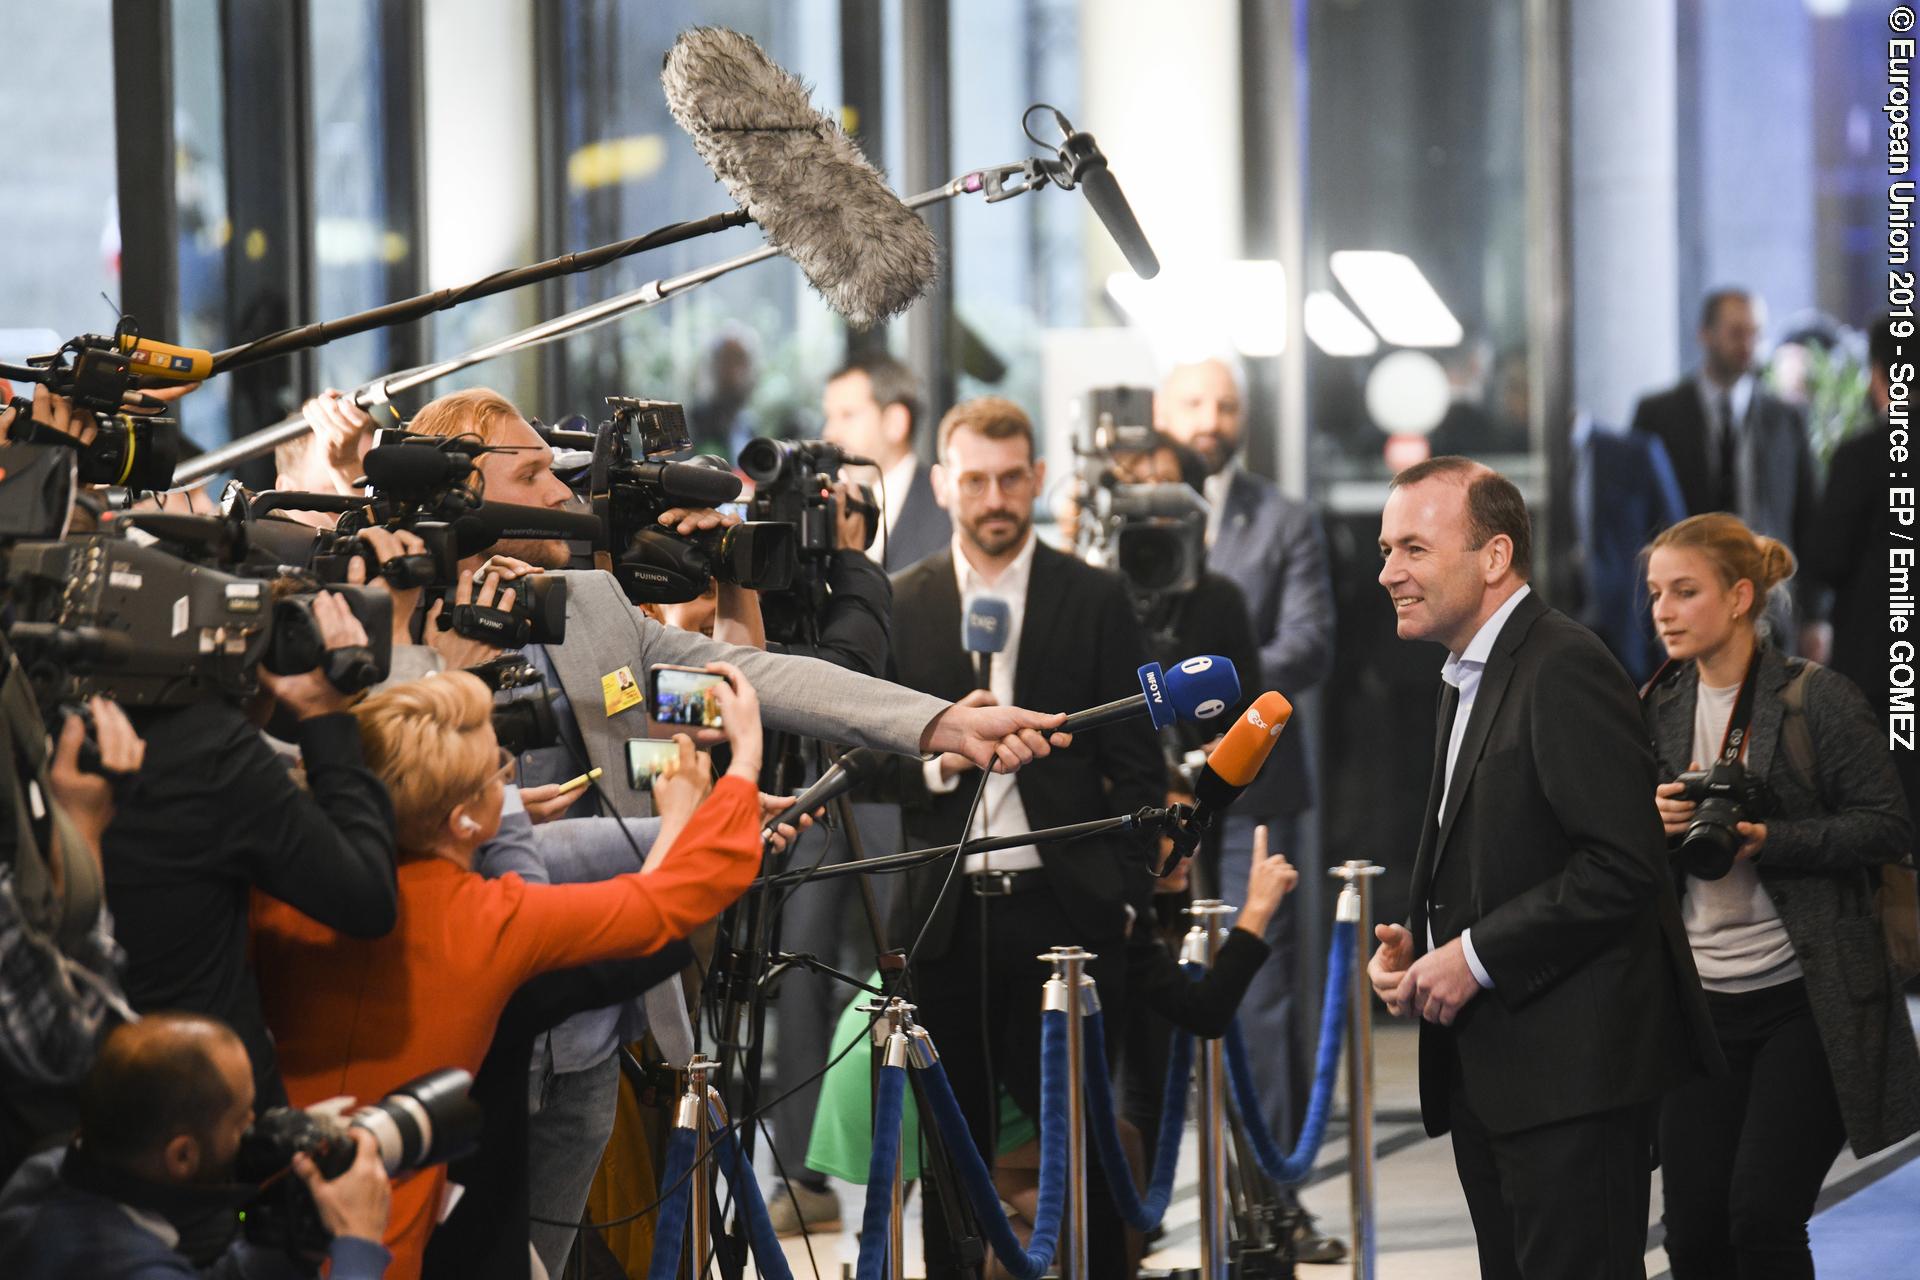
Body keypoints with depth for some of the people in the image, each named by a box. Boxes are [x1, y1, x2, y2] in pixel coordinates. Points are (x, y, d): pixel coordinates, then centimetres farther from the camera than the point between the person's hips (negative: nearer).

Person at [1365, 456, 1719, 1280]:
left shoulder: (1566, 669, -15)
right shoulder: (1469, 678, 18)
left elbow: (1623, 866, -22)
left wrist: (1476, 957, -19)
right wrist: (1414, 944, 6)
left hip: (1572, 1068, -10)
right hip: (1488, 1072, 10)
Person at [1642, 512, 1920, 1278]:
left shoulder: (1817, 699, -6)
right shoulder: (1657, 711, 9)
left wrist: (1769, 840, -20)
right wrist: (1657, 826, -8)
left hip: (1806, 1003, -5)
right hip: (1699, 1005, 5)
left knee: (1762, 1215, -11)